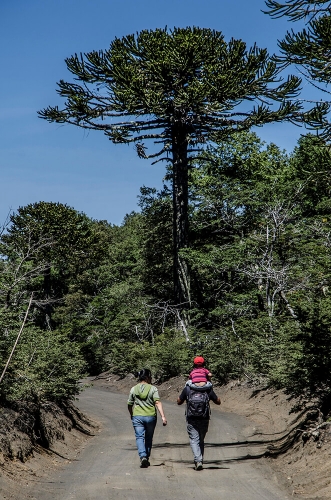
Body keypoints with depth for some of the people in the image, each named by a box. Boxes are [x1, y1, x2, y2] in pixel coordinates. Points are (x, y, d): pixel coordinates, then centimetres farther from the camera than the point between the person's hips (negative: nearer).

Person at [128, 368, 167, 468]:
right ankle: (147, 458, 23)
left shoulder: (133, 389, 4)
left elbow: (129, 405, 9)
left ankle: (143, 457, -22)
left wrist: (132, 415, 27)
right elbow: (158, 403, -13)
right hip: (151, 417, 0)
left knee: (139, 437, -2)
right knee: (149, 438, 15)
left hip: (137, 417, 0)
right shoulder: (153, 388, -3)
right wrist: (163, 416, -16)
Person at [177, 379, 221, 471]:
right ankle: (200, 460, 21)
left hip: (191, 421, -2)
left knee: (194, 440, 1)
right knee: (201, 441, 18)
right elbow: (218, 402, 9)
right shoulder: (208, 390, -4)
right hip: (204, 420, 2)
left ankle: (198, 461, -16)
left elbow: (179, 402, 7)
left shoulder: (187, 389, -6)